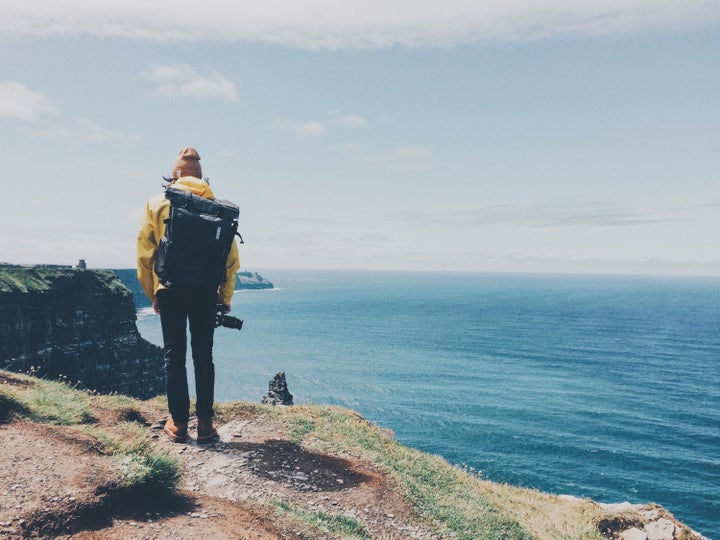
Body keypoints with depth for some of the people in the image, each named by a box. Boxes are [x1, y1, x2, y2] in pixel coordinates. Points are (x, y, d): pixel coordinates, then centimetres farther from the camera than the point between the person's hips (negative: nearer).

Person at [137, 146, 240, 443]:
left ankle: (178, 423, 11)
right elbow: (231, 256, 2)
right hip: (205, 291, 1)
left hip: (170, 290, 0)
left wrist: (152, 293, 11)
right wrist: (226, 296, 10)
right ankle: (204, 423, 10)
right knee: (203, 356, 8)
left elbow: (145, 253, 3)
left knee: (174, 355, 8)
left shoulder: (157, 203, 4)